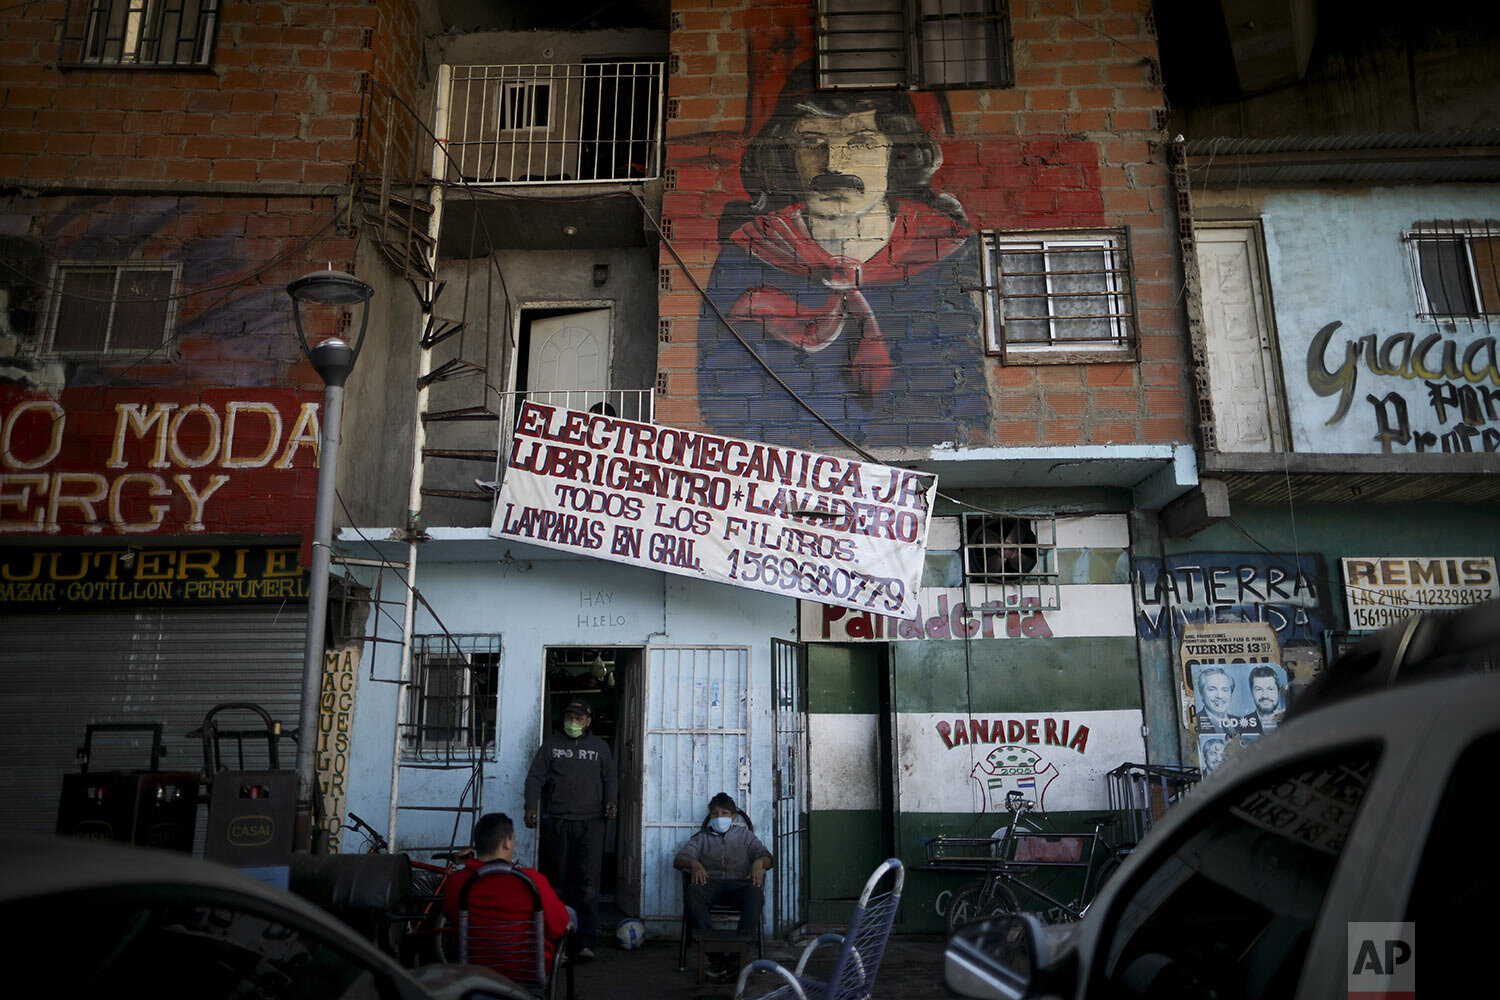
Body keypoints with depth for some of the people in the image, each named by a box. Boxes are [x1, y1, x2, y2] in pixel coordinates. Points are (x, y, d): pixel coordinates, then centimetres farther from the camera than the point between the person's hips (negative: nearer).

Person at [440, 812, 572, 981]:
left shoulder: (453, 884, -17)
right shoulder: (532, 880, -29)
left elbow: (453, 921, 4)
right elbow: (558, 928, -17)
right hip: (530, 972, -4)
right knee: (570, 913, 23)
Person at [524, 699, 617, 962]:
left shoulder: (599, 746, 11)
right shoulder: (551, 744, 11)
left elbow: (611, 778, 14)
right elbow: (535, 777, 7)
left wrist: (610, 801, -4)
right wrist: (531, 806, -7)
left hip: (591, 822, -1)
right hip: (559, 822, 1)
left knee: (589, 881, -11)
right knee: (565, 880, 7)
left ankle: (587, 942, -13)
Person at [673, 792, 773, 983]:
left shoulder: (745, 834, 26)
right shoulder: (701, 837, 25)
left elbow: (765, 856, 13)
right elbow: (678, 859, 11)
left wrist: (759, 863, -12)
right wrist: (692, 863, -13)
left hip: (739, 883, 0)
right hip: (710, 882, 1)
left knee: (756, 894, -36)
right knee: (691, 895, -35)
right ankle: (716, 956, -35)